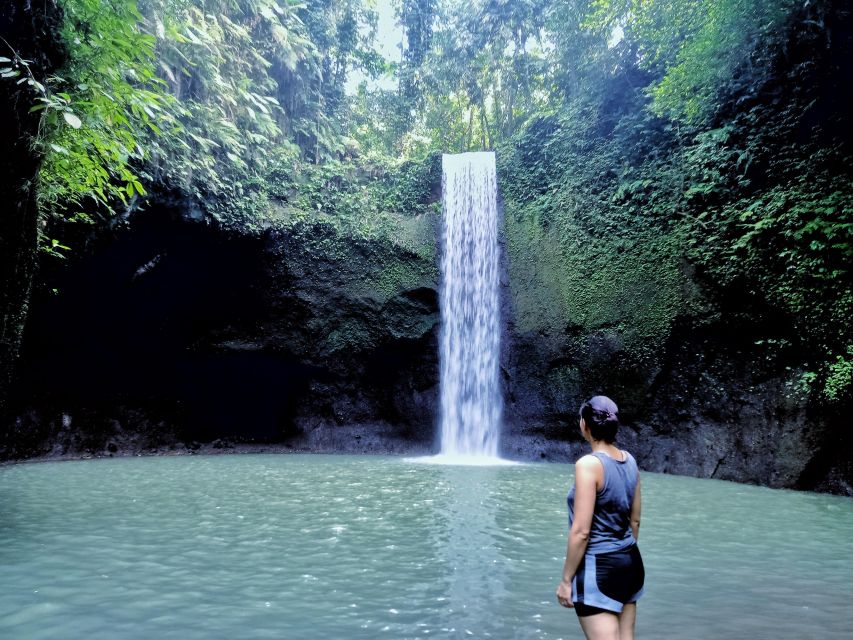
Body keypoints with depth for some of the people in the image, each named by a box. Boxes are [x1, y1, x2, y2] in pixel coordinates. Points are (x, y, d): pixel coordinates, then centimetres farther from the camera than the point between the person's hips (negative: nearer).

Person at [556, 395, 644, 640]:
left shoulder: (588, 464, -19)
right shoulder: (629, 460, 3)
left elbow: (581, 532, -19)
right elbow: (634, 520, 12)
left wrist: (566, 580, -9)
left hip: (599, 567, -8)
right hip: (631, 563, 8)